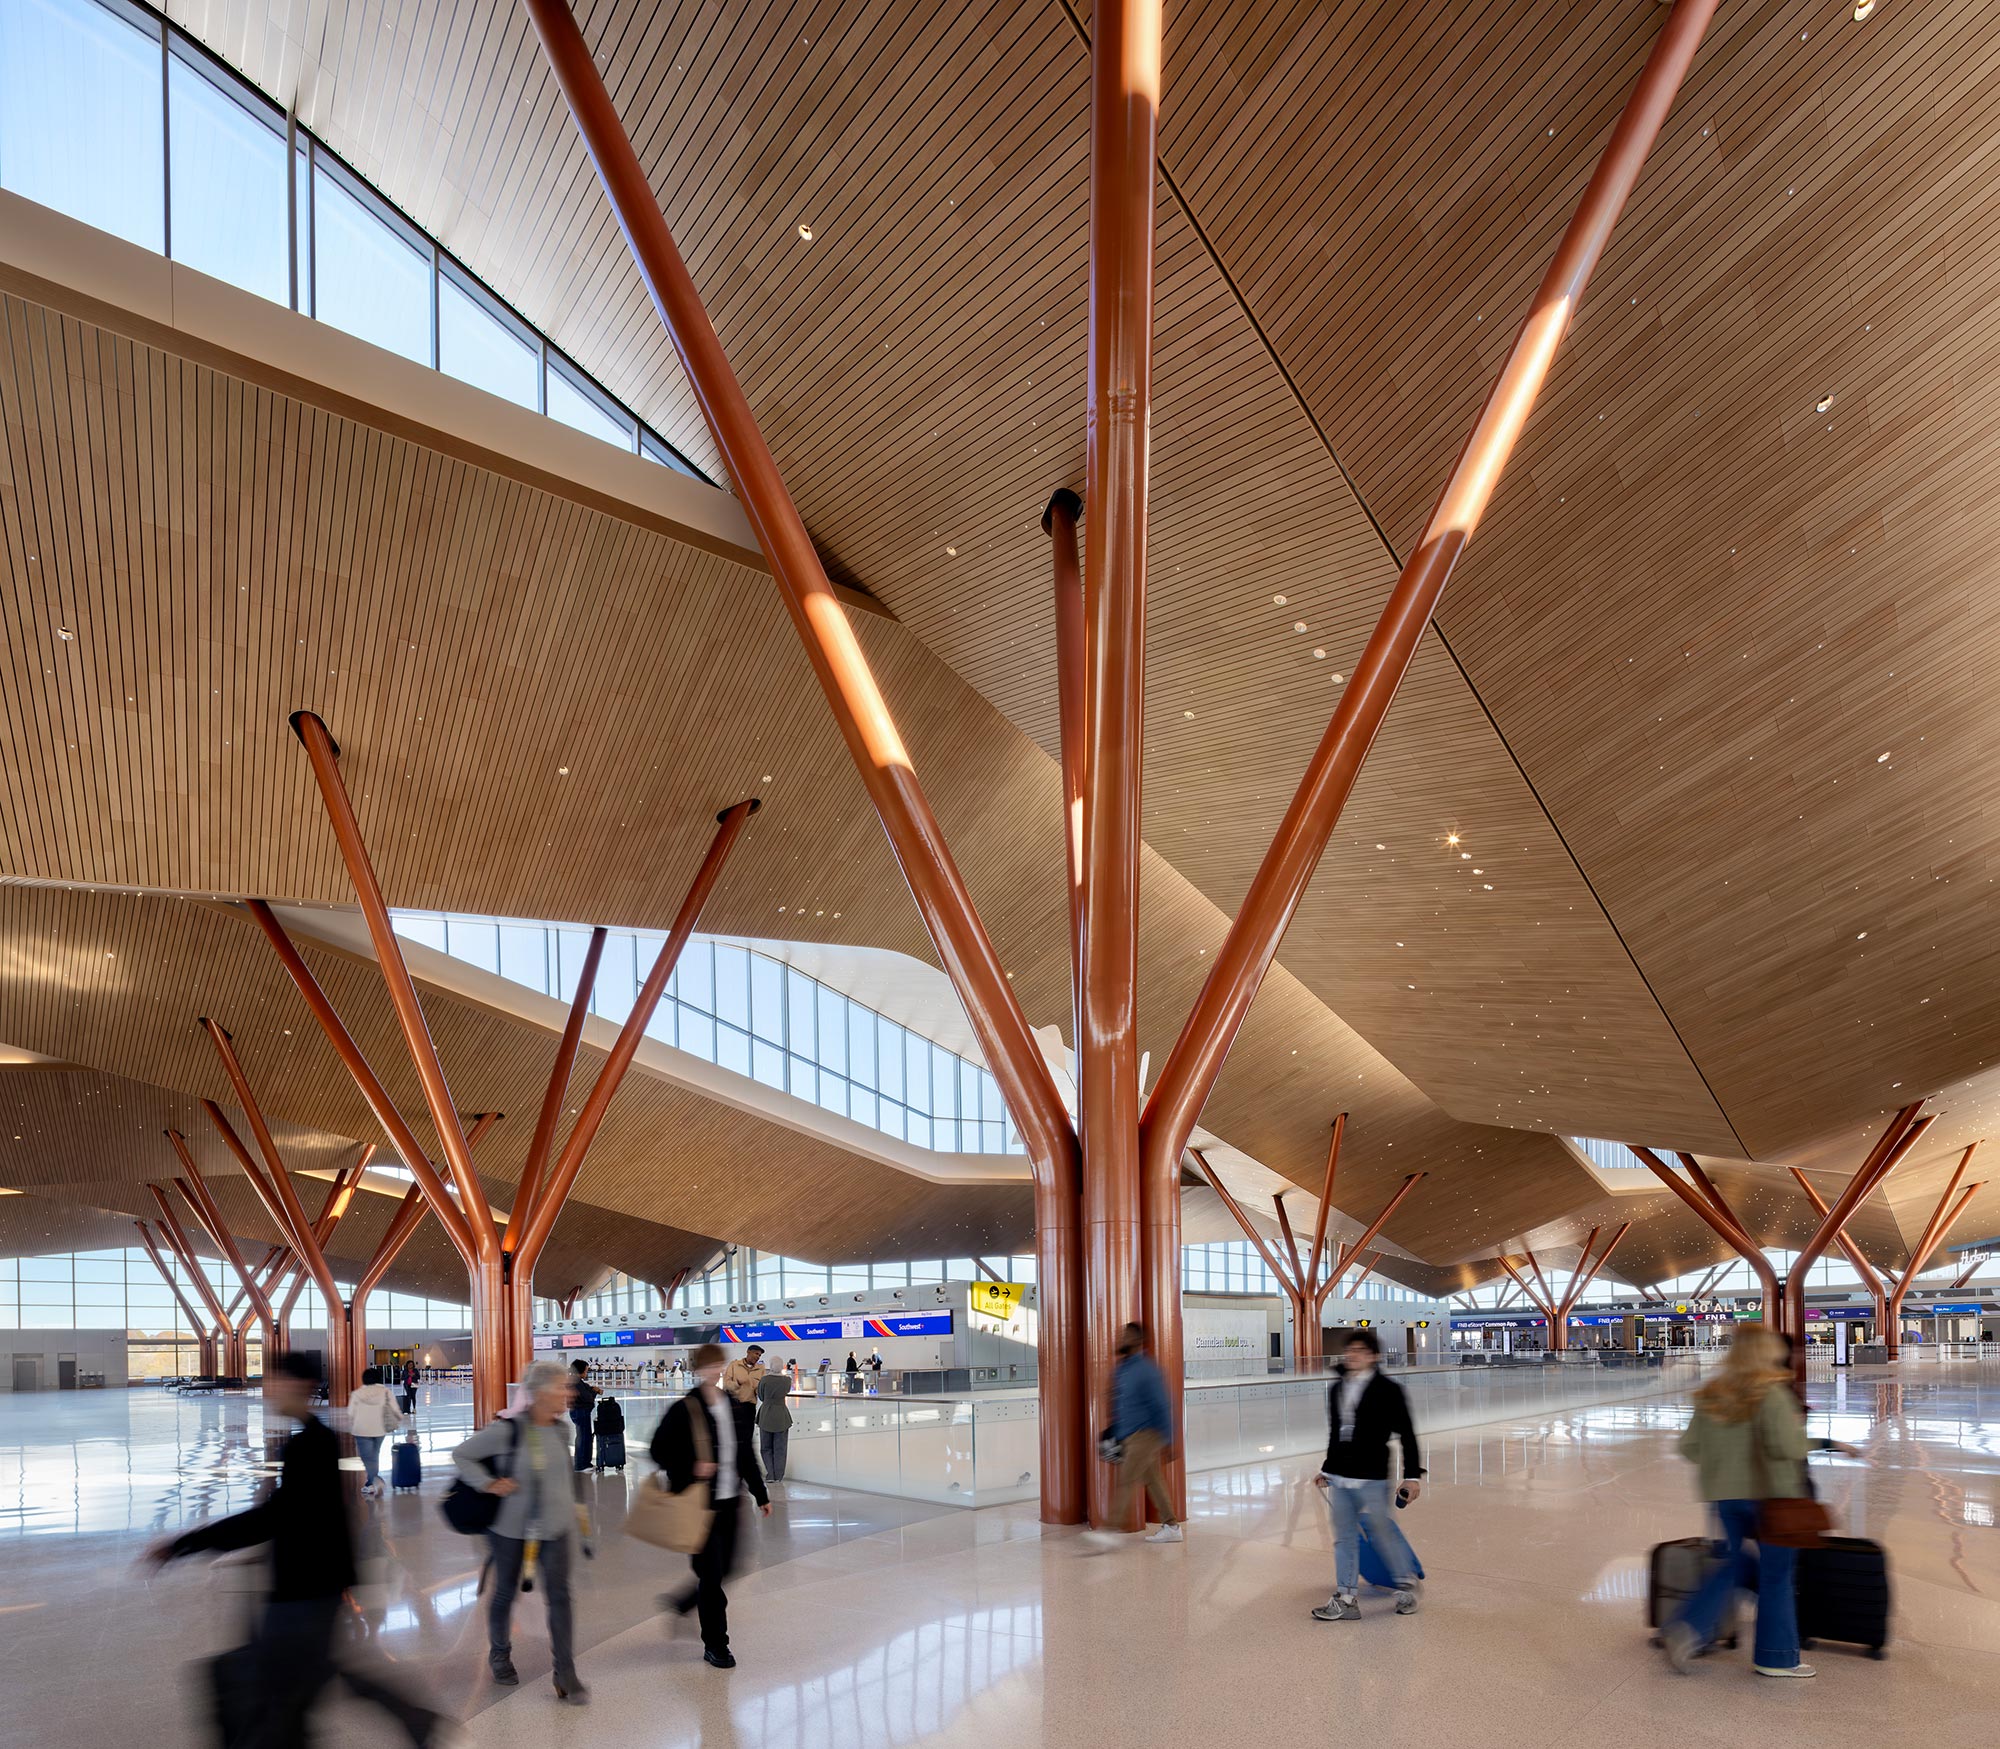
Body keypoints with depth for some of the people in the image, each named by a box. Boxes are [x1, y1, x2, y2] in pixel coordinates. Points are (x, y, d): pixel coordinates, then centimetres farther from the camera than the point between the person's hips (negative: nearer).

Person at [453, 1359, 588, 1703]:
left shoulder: (560, 1430, -2)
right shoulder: (506, 1430, -18)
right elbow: (460, 1454, -9)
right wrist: (488, 1484, -16)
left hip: (554, 1526, 3)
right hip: (511, 1526, -3)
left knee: (559, 1596, -4)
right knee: (505, 1592, 15)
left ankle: (565, 1673, 2)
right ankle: (500, 1655, 40)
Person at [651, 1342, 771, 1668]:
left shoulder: (736, 1407, 5)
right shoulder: (685, 1409, -12)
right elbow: (660, 1449, -8)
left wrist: (760, 1494, 14)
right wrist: (690, 1471, -19)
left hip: (730, 1501, 6)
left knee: (724, 1568, 13)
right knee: (711, 1573, 0)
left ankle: (682, 1602, 40)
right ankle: (715, 1646, 16)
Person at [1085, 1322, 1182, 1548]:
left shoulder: (1147, 1370, -16)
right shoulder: (1120, 1369, 11)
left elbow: (1162, 1407, -15)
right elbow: (1117, 1405, 22)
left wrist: (1166, 1442, -15)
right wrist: (1112, 1433, 21)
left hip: (1145, 1435, -9)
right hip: (1129, 1436, 9)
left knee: (1126, 1481, -12)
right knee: (1151, 1480, 14)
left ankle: (1114, 1531, -13)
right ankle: (1171, 1526, 22)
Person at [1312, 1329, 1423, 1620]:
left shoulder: (1388, 1389, -8)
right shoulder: (1337, 1389, 10)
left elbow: (1406, 1434, -6)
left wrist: (1413, 1475, -9)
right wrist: (1327, 1469, 25)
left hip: (1371, 1479, -6)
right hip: (1339, 1478, 6)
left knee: (1383, 1533, 7)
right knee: (1344, 1538, 9)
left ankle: (1407, 1584, 30)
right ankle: (1346, 1599, 17)